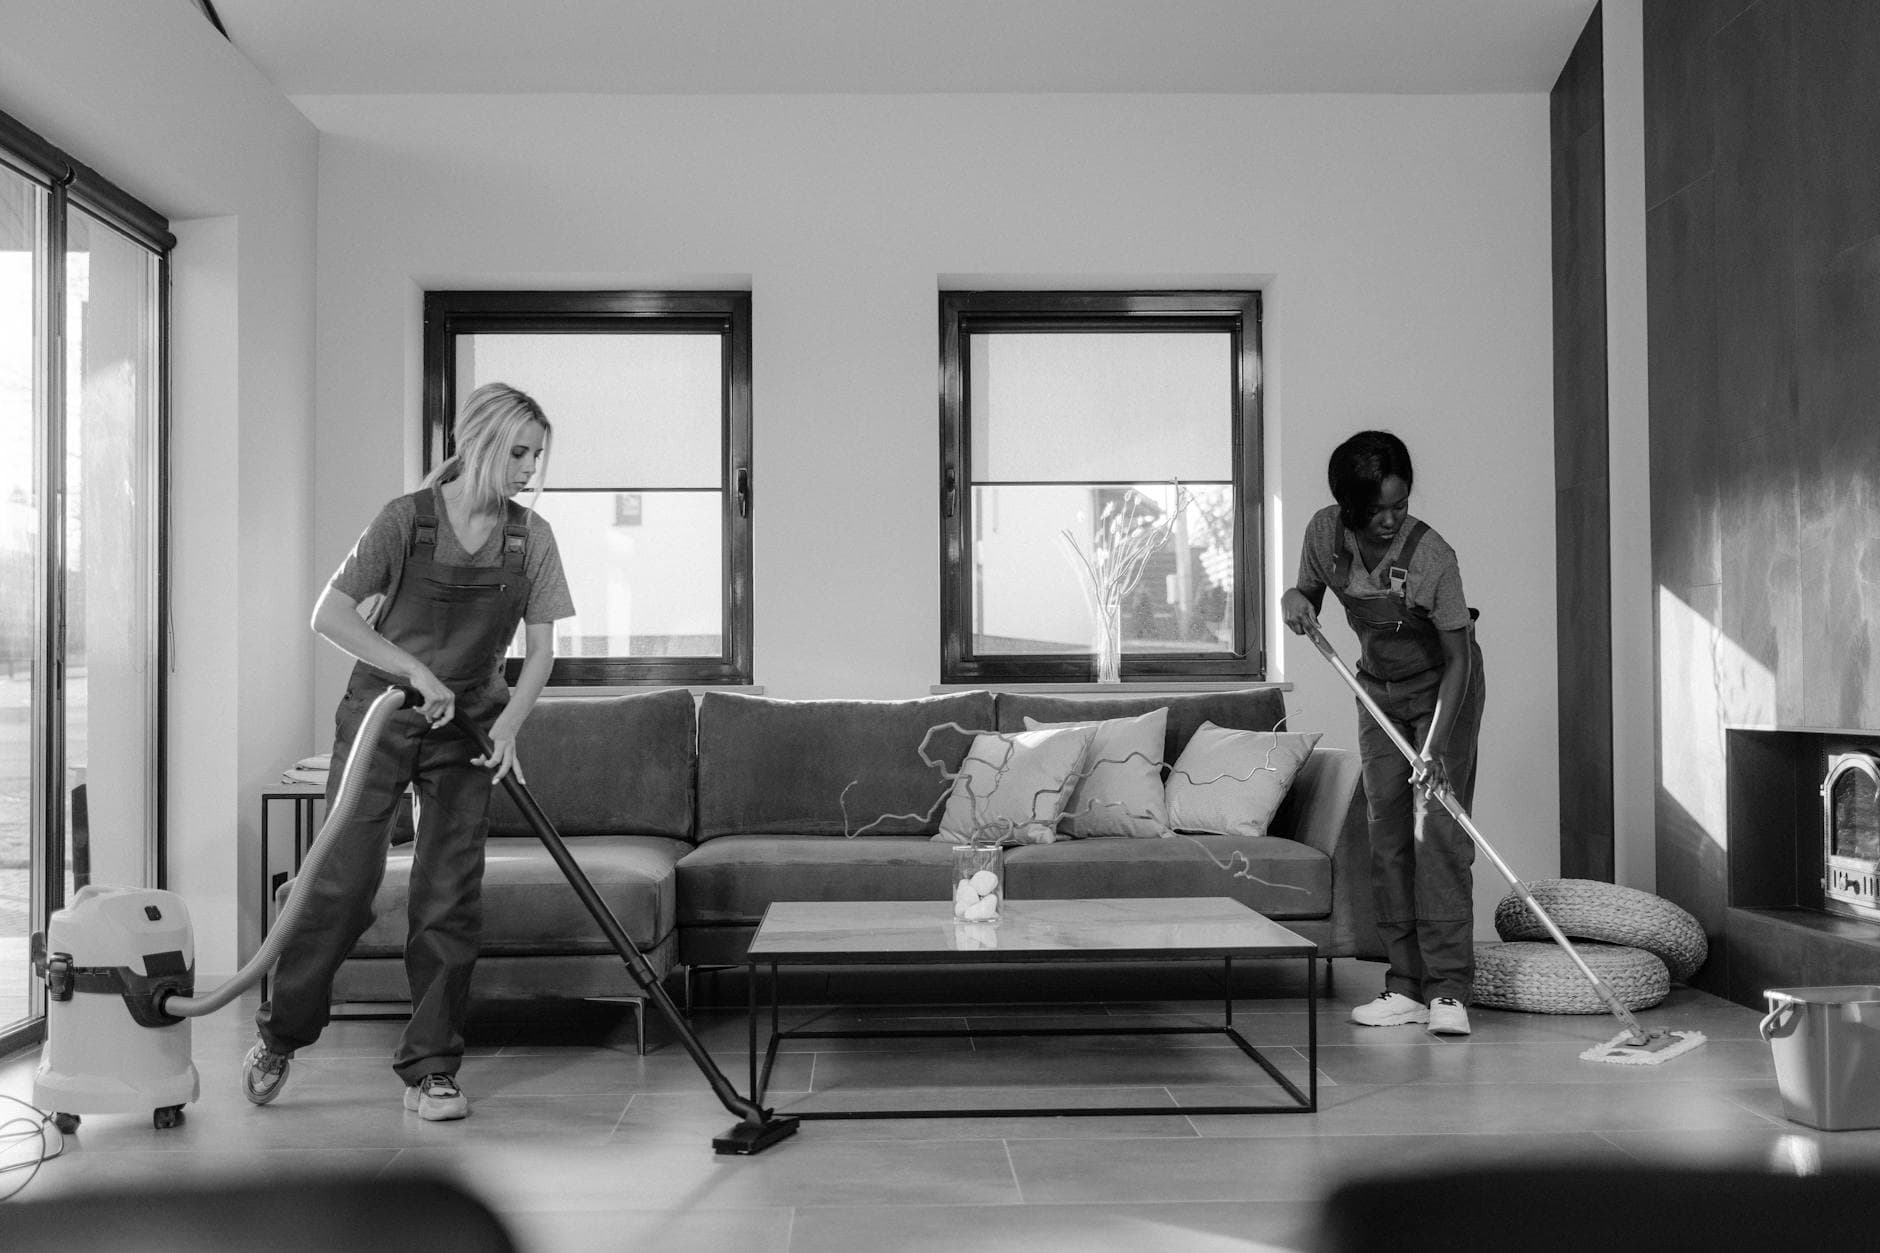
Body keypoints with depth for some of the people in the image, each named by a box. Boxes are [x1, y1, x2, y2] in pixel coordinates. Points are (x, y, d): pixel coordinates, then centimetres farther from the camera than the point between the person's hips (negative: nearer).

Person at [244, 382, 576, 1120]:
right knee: (343, 881, -2)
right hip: (381, 713, -2)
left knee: (450, 899, 1)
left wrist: (508, 723, -17)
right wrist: (418, 673, -25)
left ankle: (430, 1071, 11)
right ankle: (279, 1036, 23)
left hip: (468, 729, 3)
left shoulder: (530, 538, -3)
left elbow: (540, 650, -2)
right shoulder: (407, 519, -12)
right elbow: (331, 616, -17)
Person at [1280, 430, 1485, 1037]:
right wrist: (1294, 598, -20)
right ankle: (1406, 987, 7)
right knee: (1387, 835, 2)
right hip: (1379, 693, 5)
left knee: (1439, 829, -14)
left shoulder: (1431, 556, -29)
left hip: (1444, 691, -5)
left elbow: (1458, 659, -28)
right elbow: (1310, 593, 5)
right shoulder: (1326, 532, -15)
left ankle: (1448, 989, -11)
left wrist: (1435, 745, -36)